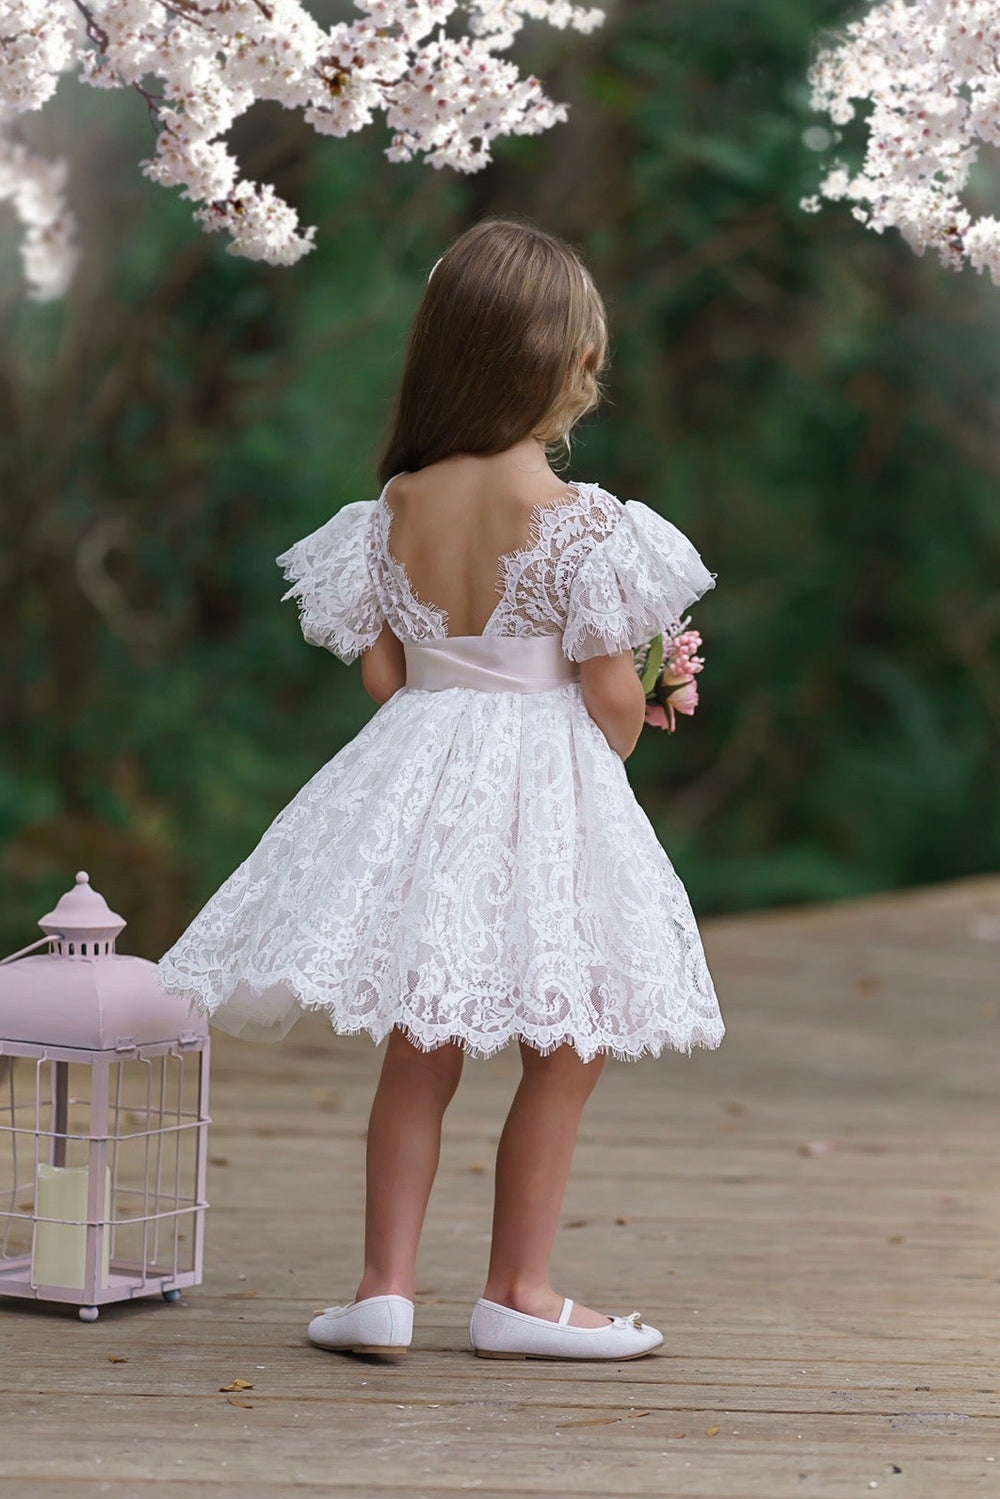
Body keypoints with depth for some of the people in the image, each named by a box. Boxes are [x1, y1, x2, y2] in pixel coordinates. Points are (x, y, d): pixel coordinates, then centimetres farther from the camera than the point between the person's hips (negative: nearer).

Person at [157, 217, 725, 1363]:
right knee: (562, 1050, 9)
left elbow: (382, 674, 3)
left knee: (420, 1046, 14)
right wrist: (606, 754, 10)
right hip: (544, 795, -4)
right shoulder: (579, 518, -15)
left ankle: (386, 1284, 12)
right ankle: (518, 1292, 14)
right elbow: (613, 695, -11)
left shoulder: (394, 508, -1)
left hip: (418, 779, 5)